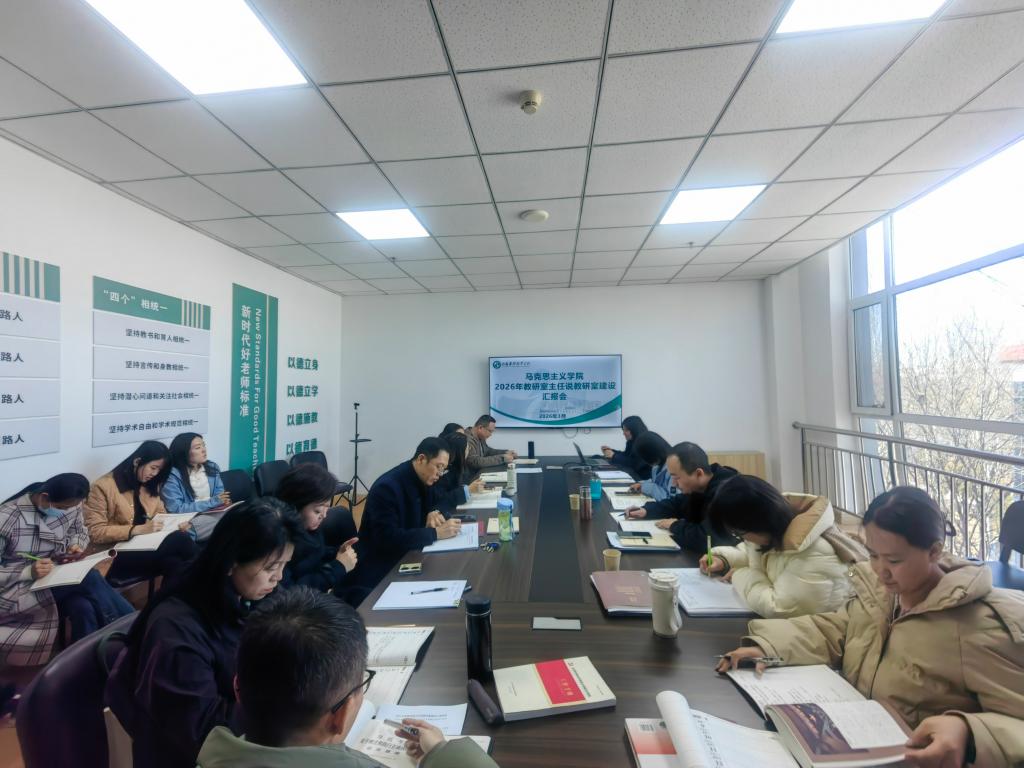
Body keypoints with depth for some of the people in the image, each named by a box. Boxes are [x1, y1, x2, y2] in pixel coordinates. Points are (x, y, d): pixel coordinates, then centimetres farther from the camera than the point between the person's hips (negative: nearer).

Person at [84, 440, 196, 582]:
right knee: (180, 539, -32)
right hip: (116, 556, -6)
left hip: (147, 547, 6)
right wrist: (138, 529, -24)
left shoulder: (150, 485, 14)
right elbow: (95, 533, -13)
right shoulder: (103, 487, -8)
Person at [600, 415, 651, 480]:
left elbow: (635, 464, -23)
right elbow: (626, 456, 16)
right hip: (635, 474, 8)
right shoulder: (632, 441, 8)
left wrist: (614, 456, -18)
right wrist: (611, 450, 4)